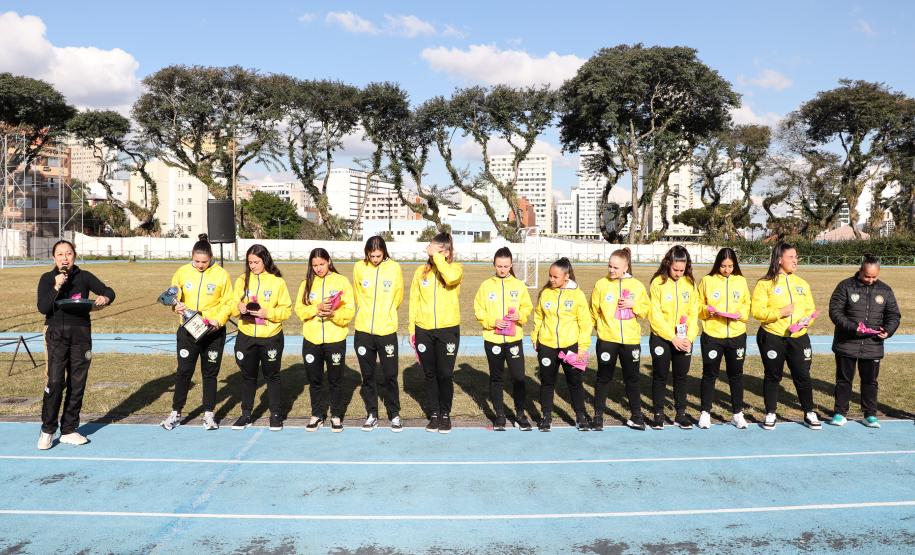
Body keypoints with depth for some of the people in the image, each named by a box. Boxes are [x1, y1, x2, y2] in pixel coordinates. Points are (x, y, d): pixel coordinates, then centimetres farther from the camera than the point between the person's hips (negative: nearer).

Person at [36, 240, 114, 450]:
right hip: (57, 334, -2)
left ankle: (69, 430, 17)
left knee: (77, 383, 5)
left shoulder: (84, 277, 6)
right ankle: (47, 429, 5)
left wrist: (105, 298, -19)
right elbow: (43, 308, -7)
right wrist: (57, 287, -19)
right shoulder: (47, 279, 3)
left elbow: (108, 291, 3)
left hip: (81, 334, 2)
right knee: (56, 381, -12)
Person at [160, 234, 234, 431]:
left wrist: (219, 320, -17)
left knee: (210, 373, 9)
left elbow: (228, 302, -3)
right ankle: (176, 413, 20)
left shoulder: (221, 274, -6)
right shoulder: (182, 272, -1)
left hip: (213, 332, -1)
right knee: (184, 371, 6)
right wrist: (176, 306, -11)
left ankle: (209, 413, 22)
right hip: (188, 330, 1)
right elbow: (174, 296, 11)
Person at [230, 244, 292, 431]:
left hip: (271, 337, -3)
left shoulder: (278, 281, -5)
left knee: (272, 375, 8)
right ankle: (246, 414, 26)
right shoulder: (242, 280, 3)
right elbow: (233, 307, 5)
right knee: (248, 376, 13)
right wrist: (239, 308, -17)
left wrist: (268, 313, -21)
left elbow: (286, 310, -6)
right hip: (246, 337, 3)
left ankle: (276, 415, 19)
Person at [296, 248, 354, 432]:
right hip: (311, 340, 3)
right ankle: (317, 415, 27)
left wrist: (333, 313, -25)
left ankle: (336, 416, 22)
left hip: (335, 340, -2)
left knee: (335, 380, 8)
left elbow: (349, 311, -7)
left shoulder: (341, 281, -2)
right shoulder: (306, 283, 6)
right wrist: (317, 308, -19)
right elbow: (300, 310, -2)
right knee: (314, 380, 12)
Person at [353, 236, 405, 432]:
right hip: (363, 331, 1)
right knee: (368, 375, 11)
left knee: (390, 375, 4)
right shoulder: (359, 268, -2)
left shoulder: (394, 268, -5)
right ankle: (371, 414, 24)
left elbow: (398, 297, 7)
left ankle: (394, 414, 19)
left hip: (387, 331, -1)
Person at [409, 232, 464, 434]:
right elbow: (414, 301, 7)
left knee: (445, 374, 1)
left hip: (448, 329, -3)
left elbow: (450, 278, -28)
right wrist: (412, 329, 5)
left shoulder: (456, 269, -2)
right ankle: (434, 413, 23)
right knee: (430, 374, 11)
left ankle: (445, 413, 18)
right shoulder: (421, 271, 6)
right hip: (424, 330, 3)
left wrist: (437, 256, -20)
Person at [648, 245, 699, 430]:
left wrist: (689, 337, -11)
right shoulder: (658, 282, -9)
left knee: (681, 376, 11)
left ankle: (681, 414, 23)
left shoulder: (690, 283, 1)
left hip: (684, 340, 3)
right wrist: (672, 337, -17)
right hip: (661, 338, -3)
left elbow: (693, 314, 1)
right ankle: (658, 414, 18)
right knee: (660, 376, 6)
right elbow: (655, 315, -13)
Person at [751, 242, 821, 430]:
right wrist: (780, 313, -22)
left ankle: (809, 414, 23)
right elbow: (757, 311, -11)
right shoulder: (765, 283, -6)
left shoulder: (802, 283, 10)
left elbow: (810, 309, 12)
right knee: (772, 376, 8)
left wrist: (807, 320, -8)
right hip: (772, 337, -3)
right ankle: (770, 414, 20)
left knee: (803, 375, 6)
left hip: (798, 337, 4)